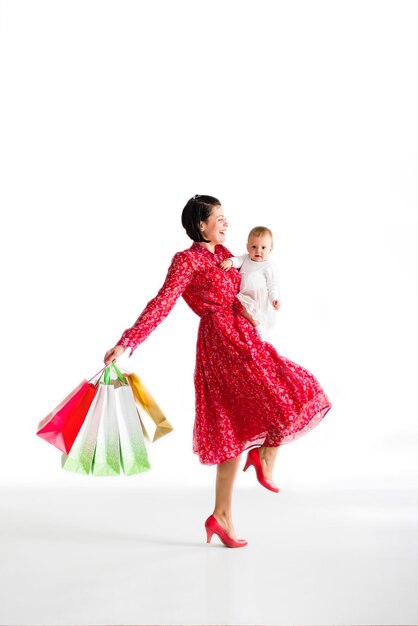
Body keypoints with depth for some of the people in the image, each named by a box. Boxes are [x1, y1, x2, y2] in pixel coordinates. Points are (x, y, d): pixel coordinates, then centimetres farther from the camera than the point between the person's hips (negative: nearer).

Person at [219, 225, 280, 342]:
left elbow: (272, 285, -7)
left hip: (260, 301, -5)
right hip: (244, 298, 5)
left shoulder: (269, 267, -4)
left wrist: (275, 299, -23)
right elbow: (238, 260, -3)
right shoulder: (246, 259, 13)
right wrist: (230, 261, -26)